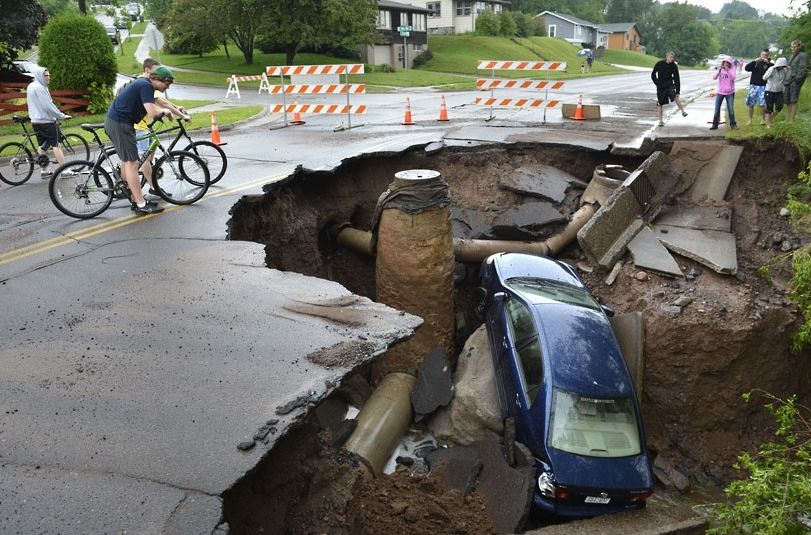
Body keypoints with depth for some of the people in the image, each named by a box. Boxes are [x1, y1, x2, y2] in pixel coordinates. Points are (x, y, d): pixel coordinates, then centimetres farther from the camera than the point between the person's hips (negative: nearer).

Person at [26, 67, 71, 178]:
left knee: (42, 146, 12)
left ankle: (44, 171, 14)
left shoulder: (30, 86, 15)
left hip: (35, 121, 9)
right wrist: (61, 115, -13)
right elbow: (48, 105, -20)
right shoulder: (39, 88, -16)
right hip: (46, 121, -9)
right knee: (56, 144, -8)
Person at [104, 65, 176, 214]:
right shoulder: (146, 86, -16)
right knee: (132, 163, -8)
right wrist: (164, 111, -6)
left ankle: (136, 199, 24)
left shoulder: (143, 83, 15)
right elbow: (153, 113, -25)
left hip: (113, 121, 11)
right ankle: (141, 205, -5)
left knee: (126, 162, 15)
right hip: (120, 125, -11)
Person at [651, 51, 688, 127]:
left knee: (675, 96, -28)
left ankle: (683, 111, -22)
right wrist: (657, 83, -3)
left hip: (670, 85, -1)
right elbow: (653, 74, 7)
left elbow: (677, 79, -6)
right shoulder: (659, 64, -7)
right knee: (660, 103, 3)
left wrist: (678, 91, -13)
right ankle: (660, 121, 14)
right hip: (660, 87, 1)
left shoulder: (674, 66, -6)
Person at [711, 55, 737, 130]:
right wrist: (719, 70, -23)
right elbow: (714, 77, -9)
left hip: (730, 92, -2)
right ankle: (715, 124, 11)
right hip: (720, 92, 2)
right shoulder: (720, 69, 3)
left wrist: (727, 70, -24)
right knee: (717, 109, 2)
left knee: (731, 109, -2)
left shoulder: (732, 69, -2)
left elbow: (733, 78, -17)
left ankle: (732, 124, 9)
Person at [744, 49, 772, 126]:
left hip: (763, 86, -1)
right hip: (753, 86, 1)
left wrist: (767, 63, -19)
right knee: (750, 104, 2)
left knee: (762, 104, -10)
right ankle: (750, 120, 13)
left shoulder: (769, 64, 6)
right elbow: (747, 68, -7)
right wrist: (755, 61, -18)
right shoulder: (755, 63, 7)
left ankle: (763, 119, 3)